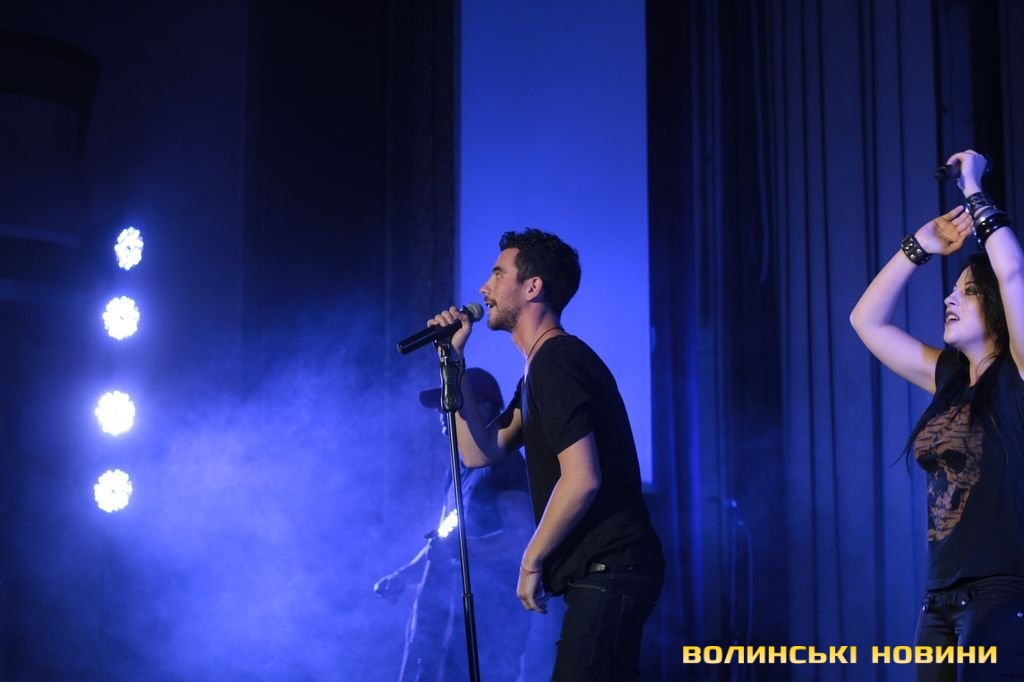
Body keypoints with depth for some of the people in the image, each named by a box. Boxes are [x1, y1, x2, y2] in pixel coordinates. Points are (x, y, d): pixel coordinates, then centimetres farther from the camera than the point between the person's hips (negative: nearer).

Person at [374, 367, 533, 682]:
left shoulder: (506, 465, -7)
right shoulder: (459, 469, 20)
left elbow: (524, 539, -18)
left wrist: (462, 548, -27)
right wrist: (403, 576, 18)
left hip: (487, 615, -9)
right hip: (441, 608, 9)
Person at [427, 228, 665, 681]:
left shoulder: (556, 361, -15)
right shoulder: (542, 367, 18)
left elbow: (582, 480, -23)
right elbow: (480, 452, 16)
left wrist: (531, 562, -13)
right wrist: (454, 361, 11)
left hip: (608, 571, -11)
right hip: (602, 571, 11)